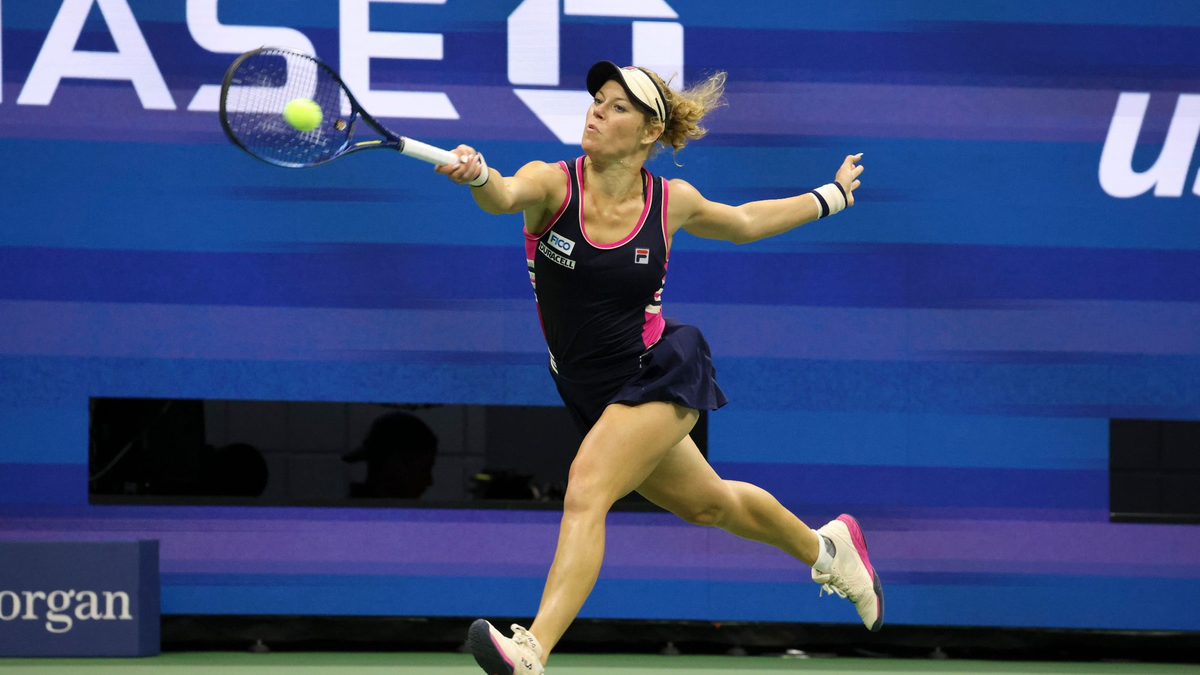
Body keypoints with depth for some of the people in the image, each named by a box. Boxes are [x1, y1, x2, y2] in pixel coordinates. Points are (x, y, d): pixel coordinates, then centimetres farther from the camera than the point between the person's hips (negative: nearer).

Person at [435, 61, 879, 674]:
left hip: (659, 372, -4)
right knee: (707, 504, 23)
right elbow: (505, 196, -36)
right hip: (591, 391, 4)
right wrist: (478, 176, -60)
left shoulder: (672, 202, -8)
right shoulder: (552, 184, -11)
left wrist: (831, 197, 21)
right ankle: (828, 549, 50)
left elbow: (744, 222, 14)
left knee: (585, 493, -26)